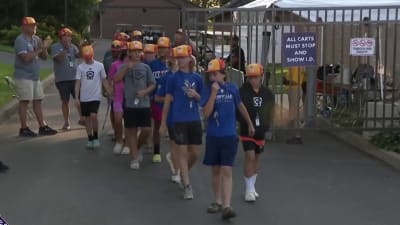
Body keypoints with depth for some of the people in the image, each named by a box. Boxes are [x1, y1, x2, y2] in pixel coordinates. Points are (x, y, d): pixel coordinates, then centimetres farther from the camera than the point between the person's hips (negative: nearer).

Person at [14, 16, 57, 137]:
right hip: (24, 76, -8)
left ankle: (42, 127, 14)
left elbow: (44, 57, 12)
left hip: (35, 76, 8)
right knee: (24, 101, -5)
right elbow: (26, 58, -22)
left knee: (38, 100, 9)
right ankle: (24, 129, 1)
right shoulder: (20, 40, -11)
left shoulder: (36, 39, 11)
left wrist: (44, 48, -7)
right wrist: (40, 49, -19)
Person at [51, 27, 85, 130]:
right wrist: (66, 48, -23)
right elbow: (59, 58, -17)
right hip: (62, 79, -3)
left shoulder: (72, 46, 8)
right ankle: (66, 122, 14)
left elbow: (79, 55, -2)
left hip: (74, 77, 3)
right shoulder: (55, 47, -5)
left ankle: (82, 119, 19)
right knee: (65, 101, 4)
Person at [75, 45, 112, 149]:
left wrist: (110, 94, 4)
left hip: (95, 96, -2)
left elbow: (104, 81, 6)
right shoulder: (80, 67, 1)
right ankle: (90, 139, 20)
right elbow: (78, 83, 0)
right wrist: (76, 97, -6)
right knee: (87, 118, 8)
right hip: (84, 97, 2)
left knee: (93, 116, -16)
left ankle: (96, 137, 1)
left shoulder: (99, 65, 0)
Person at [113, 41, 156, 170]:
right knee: (132, 130, 4)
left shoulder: (145, 67, 6)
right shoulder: (124, 67, 3)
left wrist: (144, 91, -12)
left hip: (144, 104, 1)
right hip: (130, 104, -1)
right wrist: (127, 67, -21)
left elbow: (152, 84, 6)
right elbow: (116, 79, -13)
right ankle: (134, 158, 12)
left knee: (146, 130, -2)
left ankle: (137, 148, 26)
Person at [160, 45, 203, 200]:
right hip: (179, 120, -3)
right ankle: (187, 186, 4)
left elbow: (201, 99, 13)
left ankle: (184, 173, 36)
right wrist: (163, 123, 3)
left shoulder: (197, 78, 4)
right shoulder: (174, 78, -3)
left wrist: (195, 95, -11)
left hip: (195, 120, 3)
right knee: (183, 152, -2)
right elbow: (167, 101, 2)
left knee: (195, 153, 8)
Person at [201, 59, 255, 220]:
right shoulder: (208, 90, -5)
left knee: (226, 171, -7)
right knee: (215, 170, 13)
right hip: (213, 136, 1)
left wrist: (250, 124, 24)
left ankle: (226, 206, -11)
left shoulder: (232, 89, -2)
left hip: (229, 136, -1)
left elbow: (241, 107, 15)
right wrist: (214, 93, -21)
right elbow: (206, 114, -16)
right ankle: (218, 202, 27)